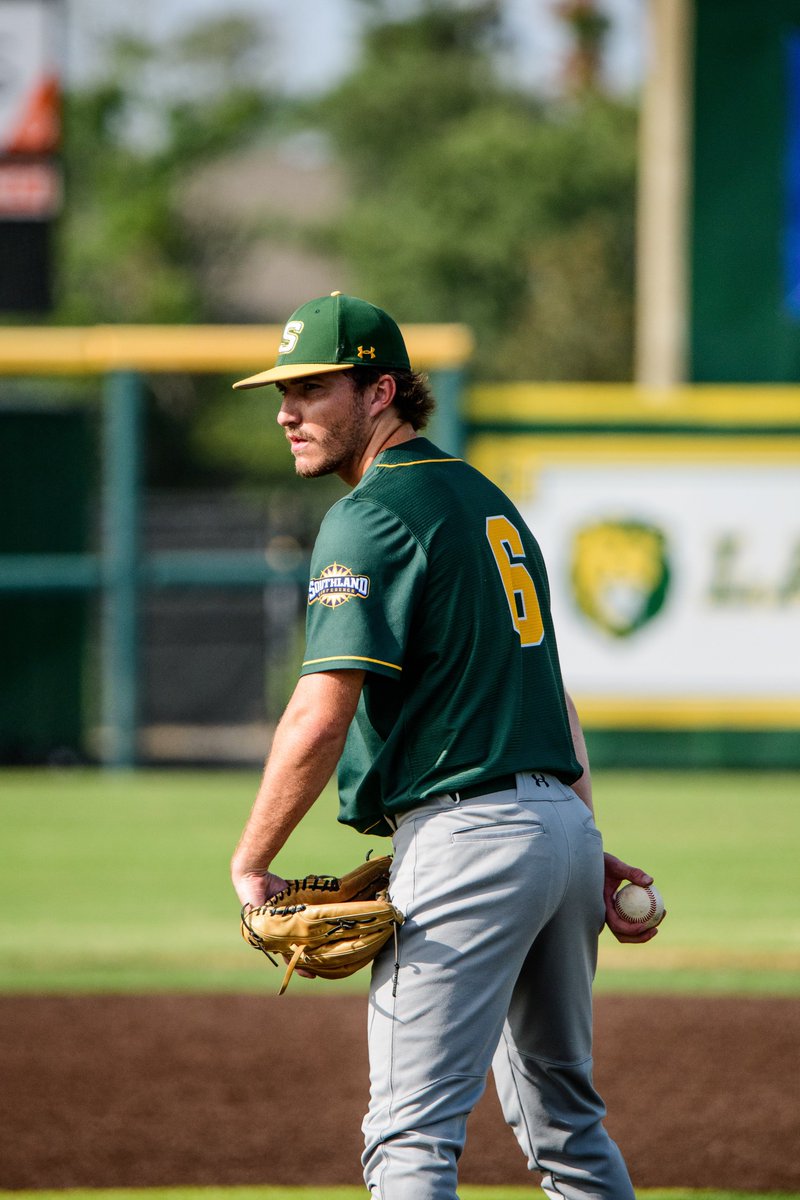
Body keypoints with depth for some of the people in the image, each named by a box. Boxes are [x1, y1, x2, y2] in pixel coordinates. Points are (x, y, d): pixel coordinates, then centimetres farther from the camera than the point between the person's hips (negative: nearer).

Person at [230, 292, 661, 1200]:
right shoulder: (485, 499, 19)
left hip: (466, 836, -9)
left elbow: (321, 718, -20)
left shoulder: (371, 518, -10)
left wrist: (249, 864, -11)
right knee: (564, 1121, 19)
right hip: (564, 821, 9)